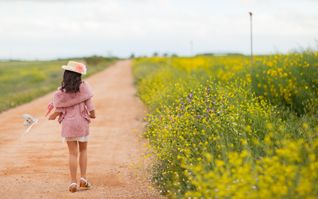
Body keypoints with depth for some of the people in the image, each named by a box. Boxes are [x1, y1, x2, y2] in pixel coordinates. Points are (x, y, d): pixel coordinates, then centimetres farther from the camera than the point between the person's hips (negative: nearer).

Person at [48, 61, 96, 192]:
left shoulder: (61, 91, -8)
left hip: (68, 124, 0)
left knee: (73, 153, 5)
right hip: (82, 123, 0)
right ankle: (83, 178, 11)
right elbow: (88, 103, -5)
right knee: (83, 150, 17)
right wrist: (92, 114, 14)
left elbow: (59, 109, -3)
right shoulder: (83, 86, -9)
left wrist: (53, 116, 18)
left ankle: (73, 182, 3)